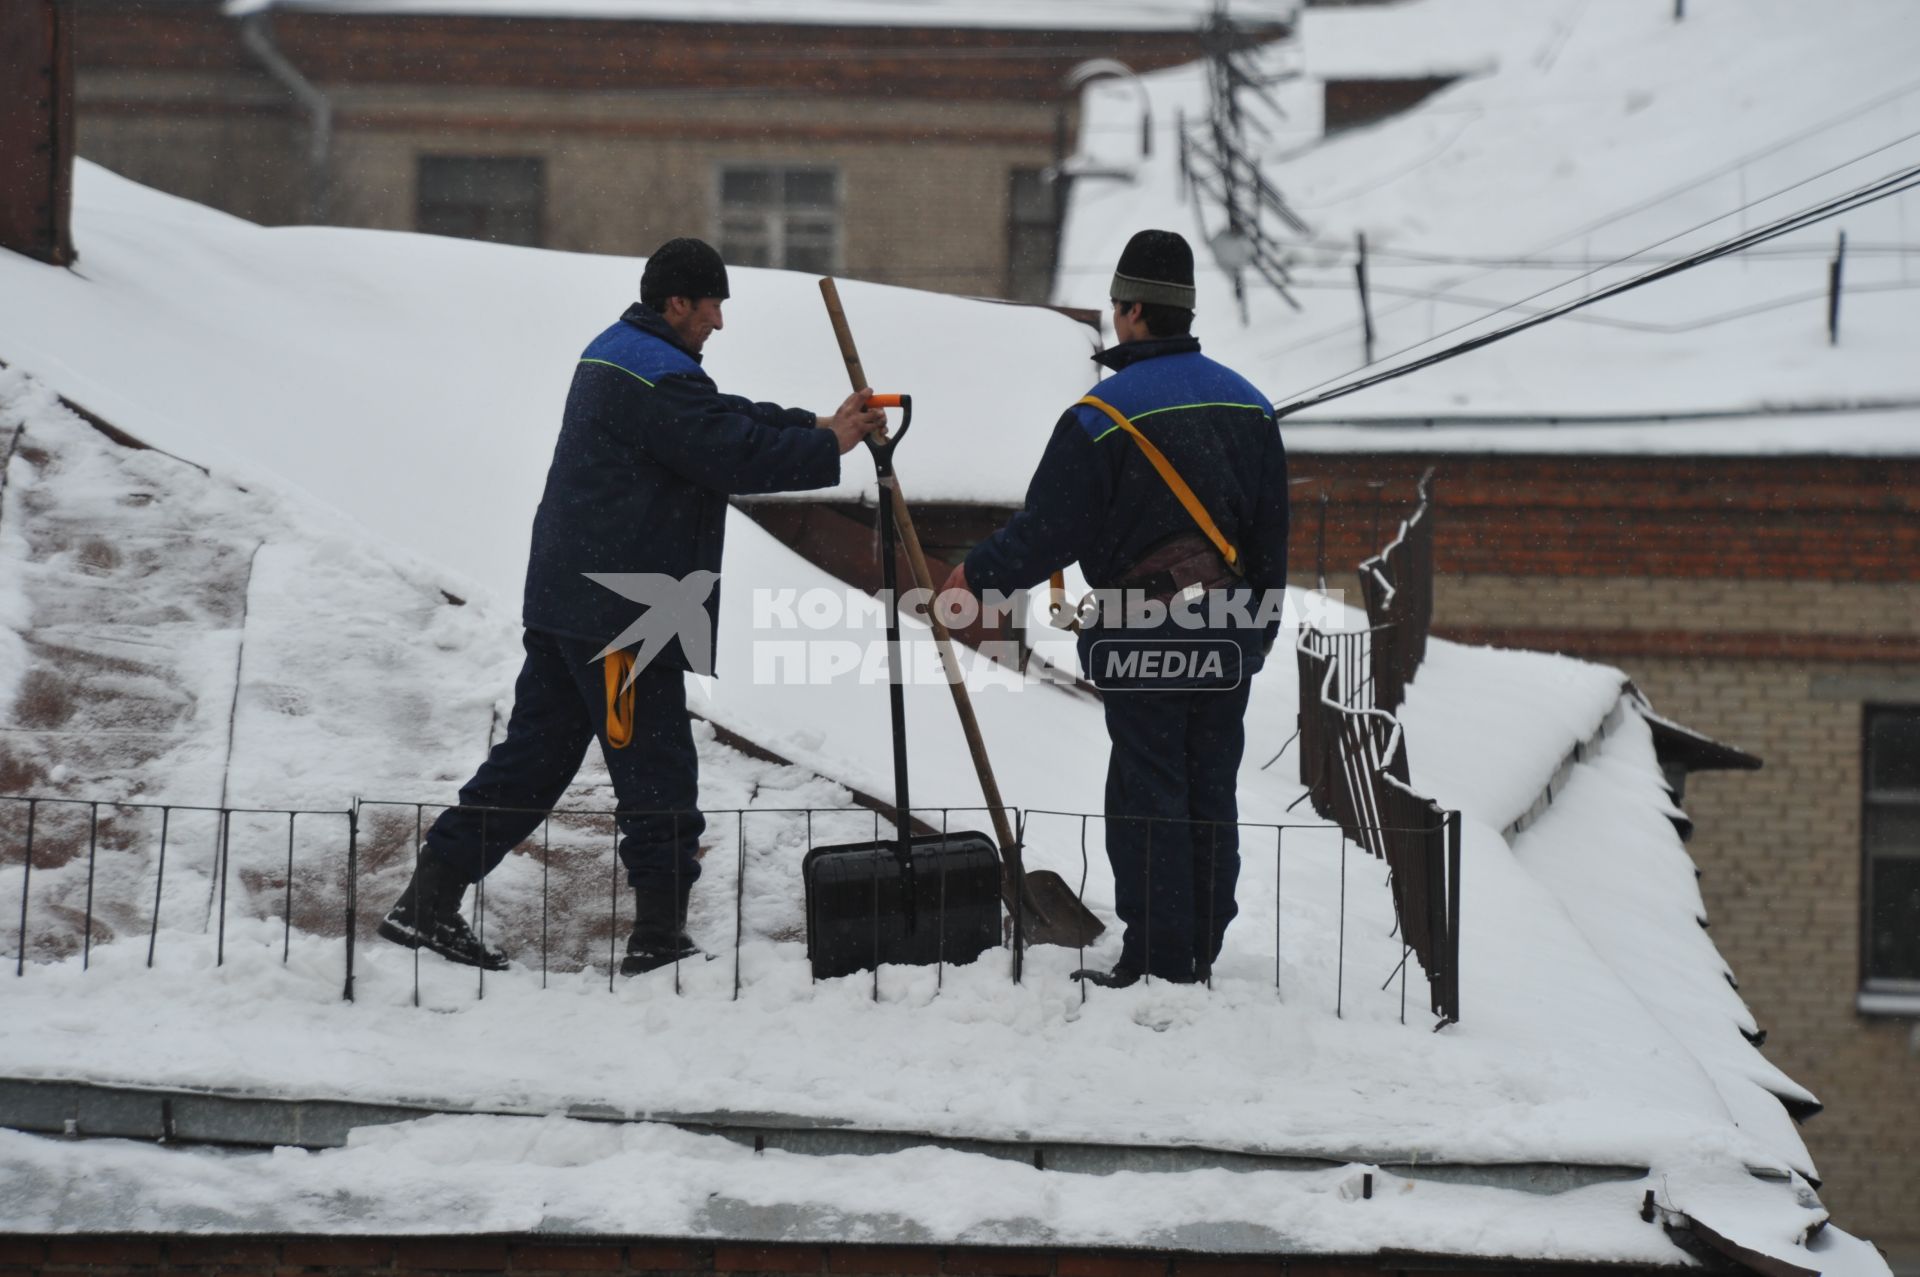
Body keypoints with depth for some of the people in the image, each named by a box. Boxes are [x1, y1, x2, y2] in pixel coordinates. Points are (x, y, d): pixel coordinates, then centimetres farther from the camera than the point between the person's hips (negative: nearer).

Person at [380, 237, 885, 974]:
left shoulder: (615, 355, 19)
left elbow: (725, 421, 21)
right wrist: (828, 447, -8)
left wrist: (818, 426, 12)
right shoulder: (655, 375, -15)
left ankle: (429, 904, 11)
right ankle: (660, 935, -1)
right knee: (657, 772, -4)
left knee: (532, 757, 11)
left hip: (567, 601, 10)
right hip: (622, 614, -10)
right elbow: (734, 453, -19)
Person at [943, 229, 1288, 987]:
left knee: (1147, 797, 0)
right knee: (1210, 792, 12)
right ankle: (1202, 949, 17)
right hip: (1230, 640, 6)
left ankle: (1157, 959, 1)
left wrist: (976, 575, 6)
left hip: (1143, 638, -6)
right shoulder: (1249, 405, 7)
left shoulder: (1101, 417, -13)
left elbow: (1047, 532, -10)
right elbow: (1271, 535, 12)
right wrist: (1258, 629, 21)